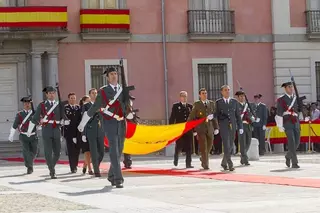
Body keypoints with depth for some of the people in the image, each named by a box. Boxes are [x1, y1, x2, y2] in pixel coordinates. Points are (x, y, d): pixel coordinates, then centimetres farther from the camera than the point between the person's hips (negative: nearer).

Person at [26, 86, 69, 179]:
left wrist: (66, 122, -8)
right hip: (46, 130, -3)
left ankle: (51, 167, 31)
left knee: (57, 152, 6)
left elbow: (62, 119, 13)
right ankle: (52, 172, -3)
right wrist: (29, 131, 9)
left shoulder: (59, 105, 10)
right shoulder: (42, 105, 3)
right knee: (48, 152, -9)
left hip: (56, 130, 3)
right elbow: (35, 118, 6)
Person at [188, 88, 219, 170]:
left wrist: (216, 127, 5)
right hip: (201, 128, -4)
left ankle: (203, 159, 35)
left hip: (210, 128, 4)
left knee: (209, 146, 11)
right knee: (203, 147, -8)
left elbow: (215, 116, 11)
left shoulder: (211, 103, 10)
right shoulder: (196, 104, 0)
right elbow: (191, 117, 0)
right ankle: (205, 164, -4)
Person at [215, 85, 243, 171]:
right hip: (223, 126, -3)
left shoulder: (234, 102, 10)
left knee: (230, 146, 9)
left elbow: (238, 115, 9)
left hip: (232, 126, 3)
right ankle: (230, 164, -14)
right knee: (226, 146, -13)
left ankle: (224, 162, 26)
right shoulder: (218, 102, 5)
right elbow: (216, 115, 4)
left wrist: (240, 127, 4)